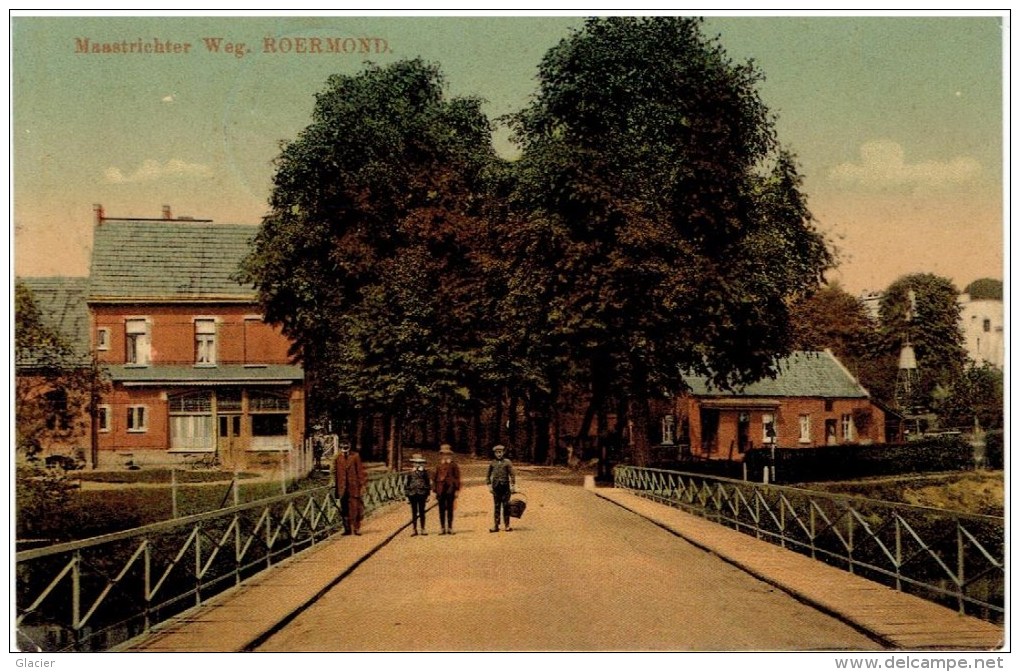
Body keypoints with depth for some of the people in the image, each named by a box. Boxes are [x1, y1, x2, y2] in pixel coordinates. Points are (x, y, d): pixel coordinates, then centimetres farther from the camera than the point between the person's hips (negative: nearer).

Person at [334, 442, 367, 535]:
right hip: (342, 487, 2)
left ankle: (356, 528, 9)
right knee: (344, 509, 6)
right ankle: (347, 529, 15)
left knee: (355, 508, -2)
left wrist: (362, 484, -4)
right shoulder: (338, 458, 4)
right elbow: (335, 472, 9)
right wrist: (336, 487, 7)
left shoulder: (355, 456, -2)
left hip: (354, 487, -2)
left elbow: (361, 471, 0)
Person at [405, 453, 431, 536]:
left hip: (422, 495, 0)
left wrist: (427, 495, 4)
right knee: (414, 513, 3)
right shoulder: (410, 473, 3)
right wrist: (407, 495, -1)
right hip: (413, 495, 0)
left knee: (422, 513, 4)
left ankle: (423, 529, 10)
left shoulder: (424, 473, 5)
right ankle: (414, 530, 8)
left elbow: (428, 484, 9)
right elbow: (406, 485, 4)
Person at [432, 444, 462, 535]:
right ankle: (443, 528, 7)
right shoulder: (438, 466, 11)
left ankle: (450, 528, 5)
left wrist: (457, 490, -4)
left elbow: (457, 478, 2)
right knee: (441, 510, 3)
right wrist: (434, 491, 5)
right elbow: (434, 478, 11)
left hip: (450, 490, -2)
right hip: (440, 490, 2)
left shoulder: (454, 465, 4)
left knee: (450, 509, 1)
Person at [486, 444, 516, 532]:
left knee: (506, 506, 0)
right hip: (496, 487, 2)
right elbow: (488, 475, 13)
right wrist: (489, 485, 4)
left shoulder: (507, 462, 1)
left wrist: (513, 485, -7)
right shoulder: (492, 463, 7)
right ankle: (496, 526, 5)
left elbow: (512, 474, -1)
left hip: (505, 486, -2)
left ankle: (507, 525, 6)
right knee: (496, 506, 4)